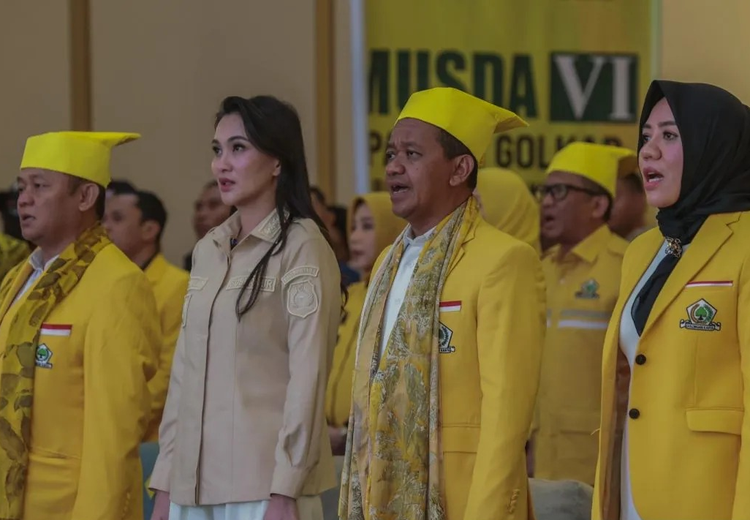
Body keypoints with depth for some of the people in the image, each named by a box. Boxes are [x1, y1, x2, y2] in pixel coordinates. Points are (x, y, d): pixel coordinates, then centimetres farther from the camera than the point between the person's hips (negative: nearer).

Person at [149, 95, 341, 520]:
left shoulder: (302, 247, -6)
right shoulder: (208, 250, 13)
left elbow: (307, 377, -10)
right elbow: (186, 369, 14)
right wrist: (166, 480, 11)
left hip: (263, 483, -6)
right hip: (194, 481, 6)